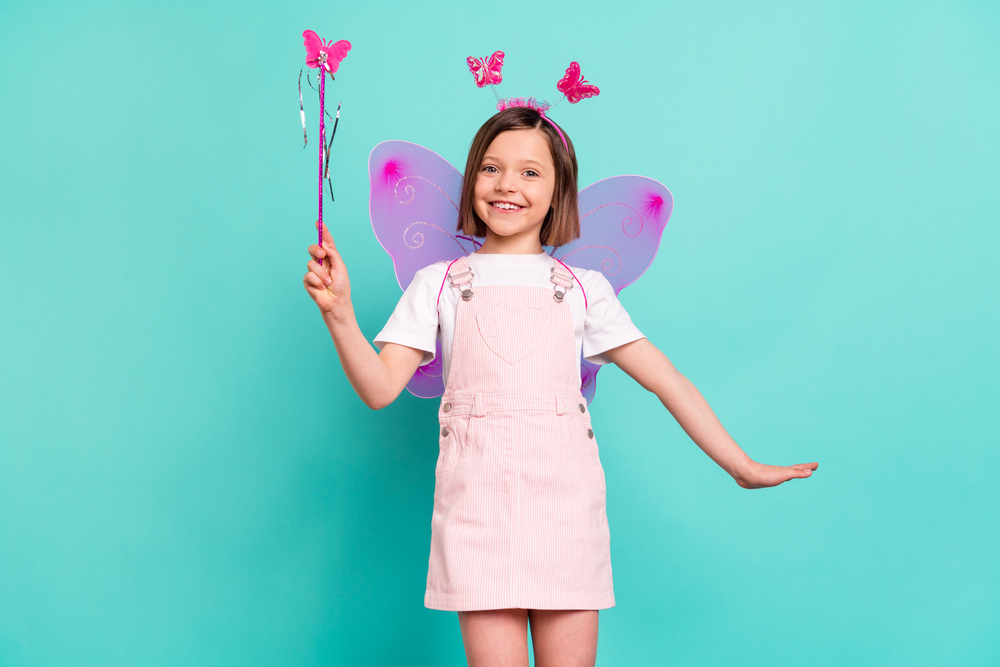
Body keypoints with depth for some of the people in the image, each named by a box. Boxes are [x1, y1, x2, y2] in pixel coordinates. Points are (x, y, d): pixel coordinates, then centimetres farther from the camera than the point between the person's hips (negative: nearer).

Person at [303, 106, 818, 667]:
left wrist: (742, 467, 9)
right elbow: (380, 388, 0)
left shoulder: (583, 288, 9)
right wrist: (340, 313, -15)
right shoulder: (438, 285, 9)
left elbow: (667, 380, 9)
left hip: (564, 500, 1)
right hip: (478, 501, -1)